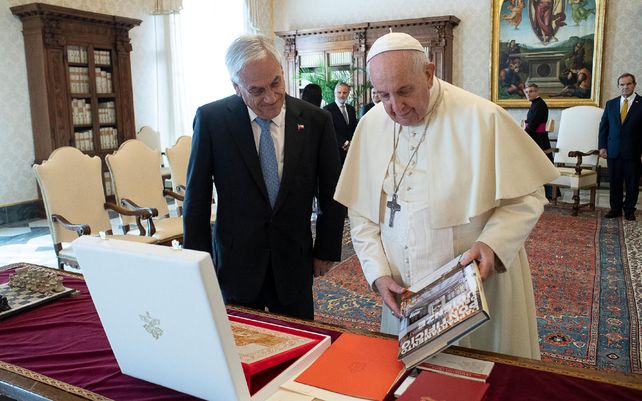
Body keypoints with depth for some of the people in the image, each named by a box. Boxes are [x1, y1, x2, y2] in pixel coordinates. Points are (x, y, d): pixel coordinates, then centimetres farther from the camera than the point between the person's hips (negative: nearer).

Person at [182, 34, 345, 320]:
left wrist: (326, 251, 6)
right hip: (235, 262, -1)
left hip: (294, 263, 1)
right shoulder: (211, 119, -9)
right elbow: (197, 199, -2)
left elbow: (331, 193, 4)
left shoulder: (315, 121, -6)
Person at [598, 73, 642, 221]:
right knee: (614, 182, 8)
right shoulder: (611, 104, 9)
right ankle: (615, 209, 19)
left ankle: (629, 210, 18)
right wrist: (602, 146, 2)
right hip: (613, 151, 3)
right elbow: (603, 127, 11)